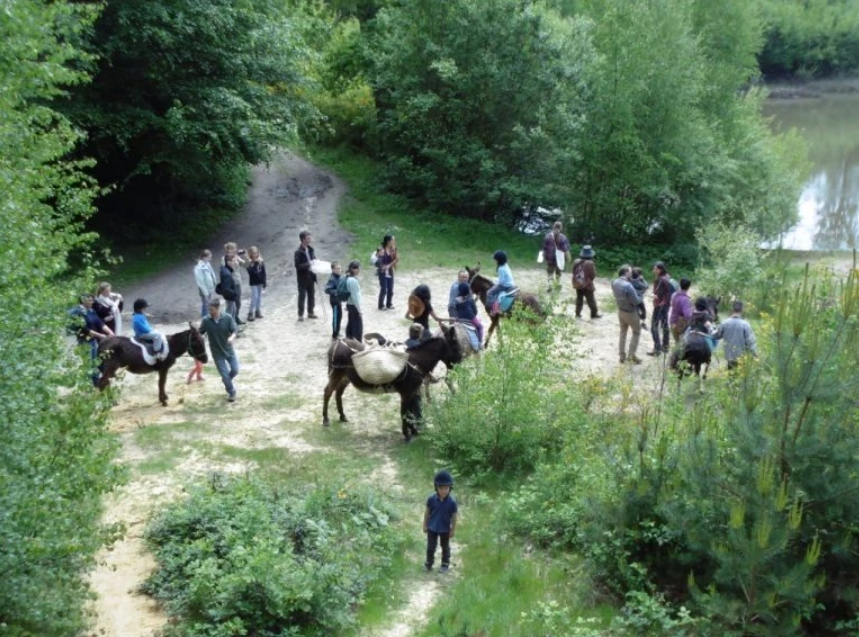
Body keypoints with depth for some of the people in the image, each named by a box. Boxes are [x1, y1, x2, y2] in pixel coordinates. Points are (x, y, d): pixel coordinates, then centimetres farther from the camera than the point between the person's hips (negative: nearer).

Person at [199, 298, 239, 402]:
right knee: (224, 374, 3)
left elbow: (235, 330, -16)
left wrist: (232, 337, -36)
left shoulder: (228, 318, -16)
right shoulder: (206, 320, -15)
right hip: (217, 352, -1)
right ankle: (231, 392, 27)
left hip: (228, 349, 1)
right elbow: (199, 333, -4)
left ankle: (226, 381, 39)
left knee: (235, 370, 5)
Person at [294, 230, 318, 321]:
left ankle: (310, 312, 26)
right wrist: (308, 264, -25)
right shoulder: (299, 252, -16)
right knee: (302, 296, 0)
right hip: (303, 277, -7)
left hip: (310, 276, 7)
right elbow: (297, 265, -20)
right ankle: (300, 314, 9)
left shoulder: (310, 249, 5)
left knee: (311, 295, 14)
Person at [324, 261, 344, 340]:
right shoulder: (332, 279, -24)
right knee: (336, 317, -2)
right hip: (334, 300, -9)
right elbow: (327, 290, -32)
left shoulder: (338, 277, 2)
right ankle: (334, 336, 7)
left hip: (338, 299, 9)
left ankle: (336, 333, 35)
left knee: (340, 316, 20)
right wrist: (337, 292, -34)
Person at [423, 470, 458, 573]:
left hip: (445, 529, -1)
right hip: (432, 528, 1)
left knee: (445, 547, 20)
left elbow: (454, 517, -11)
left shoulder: (452, 502, -24)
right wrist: (425, 525, 1)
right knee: (430, 547, 15)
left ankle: (445, 564, 40)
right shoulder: (431, 499, -21)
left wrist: (453, 530, -4)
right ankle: (429, 563, 37)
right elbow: (427, 513, -6)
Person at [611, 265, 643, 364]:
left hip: (620, 311, 7)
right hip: (630, 312, -7)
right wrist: (640, 297, -4)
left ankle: (622, 356, 26)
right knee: (636, 332, 14)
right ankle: (631, 355, 12)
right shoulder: (628, 286, -33)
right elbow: (636, 301, -25)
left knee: (623, 332, 20)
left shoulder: (614, 283, -9)